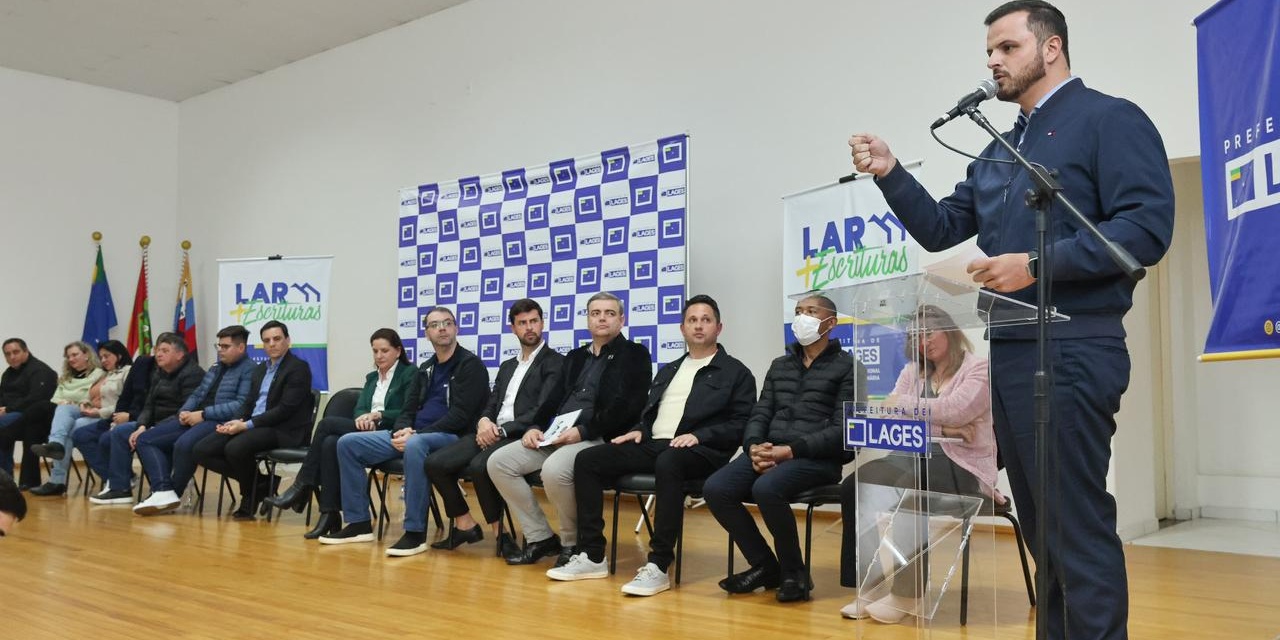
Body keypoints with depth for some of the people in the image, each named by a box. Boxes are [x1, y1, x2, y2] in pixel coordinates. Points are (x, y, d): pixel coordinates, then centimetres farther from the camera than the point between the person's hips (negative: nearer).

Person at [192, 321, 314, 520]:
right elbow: (248, 403, 17)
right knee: (201, 450, -8)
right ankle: (259, 482, 1)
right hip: (251, 426, 8)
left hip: (282, 430, -8)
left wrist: (246, 425, -19)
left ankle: (251, 494, -3)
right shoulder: (259, 369, 21)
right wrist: (235, 421, -6)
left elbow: (285, 409, -14)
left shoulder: (298, 368, -6)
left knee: (235, 448, -33)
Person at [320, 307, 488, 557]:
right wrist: (401, 432, -9)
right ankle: (359, 523, 1)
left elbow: (460, 416, -14)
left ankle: (415, 532, -32)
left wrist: (416, 434, -19)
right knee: (348, 443, -2)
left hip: (450, 438, -8)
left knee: (415, 445, -42)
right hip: (413, 435, 8)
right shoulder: (425, 369, 18)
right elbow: (408, 410, 16)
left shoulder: (470, 365, -5)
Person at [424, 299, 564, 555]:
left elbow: (542, 411, -10)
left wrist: (502, 431, -15)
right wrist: (484, 421, -7)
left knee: (479, 466, -34)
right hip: (491, 433, 7)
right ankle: (465, 525, 4)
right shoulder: (507, 366, 25)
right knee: (435, 463, -12)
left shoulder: (555, 363, 1)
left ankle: (501, 532, -13)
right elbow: (491, 405, 18)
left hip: (521, 437, -7)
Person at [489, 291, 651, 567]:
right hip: (555, 436, 7)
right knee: (498, 462, -10)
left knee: (554, 470, -35)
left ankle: (572, 542, -9)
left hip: (597, 439, -7)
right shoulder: (575, 357, 23)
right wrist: (536, 427, -1)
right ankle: (540, 537, -1)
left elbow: (628, 408, -10)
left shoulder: (634, 355, 3)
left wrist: (582, 431, -18)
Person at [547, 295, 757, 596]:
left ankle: (658, 566, -36)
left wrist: (699, 436, -16)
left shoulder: (736, 372, 8)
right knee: (587, 460, -12)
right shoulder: (667, 371, 26)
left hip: (698, 450, -6)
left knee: (667, 463, -41)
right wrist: (640, 430, 4)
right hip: (653, 444, 6)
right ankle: (592, 556, -10)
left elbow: (740, 425, -2)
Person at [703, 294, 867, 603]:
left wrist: (791, 450, -17)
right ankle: (765, 566, -1)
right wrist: (754, 447, -7)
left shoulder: (848, 367, 4)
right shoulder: (779, 366, 22)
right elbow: (760, 415, 16)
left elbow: (842, 429, -6)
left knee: (766, 489, -35)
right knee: (715, 489, -20)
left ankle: (794, 574, -11)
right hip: (768, 451, 6)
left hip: (817, 457, -6)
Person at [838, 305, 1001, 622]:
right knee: (858, 485, -24)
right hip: (915, 457, 5)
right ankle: (868, 583, -21)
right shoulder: (912, 371, 17)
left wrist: (904, 403, -6)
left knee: (904, 490, -35)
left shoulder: (978, 369, 1)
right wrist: (941, 428, -12)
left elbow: (955, 411, -16)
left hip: (962, 465, -5)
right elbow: (892, 414, 2)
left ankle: (906, 590, -20)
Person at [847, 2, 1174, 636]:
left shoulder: (1109, 120, -3)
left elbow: (1147, 226, -15)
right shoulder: (1000, 151, 21)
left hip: (1070, 351, -8)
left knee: (1078, 524, -6)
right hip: (1009, 352, 8)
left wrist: (1037, 265, -19)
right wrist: (890, 173, 5)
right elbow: (940, 229, 19)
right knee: (1042, 524, 14)